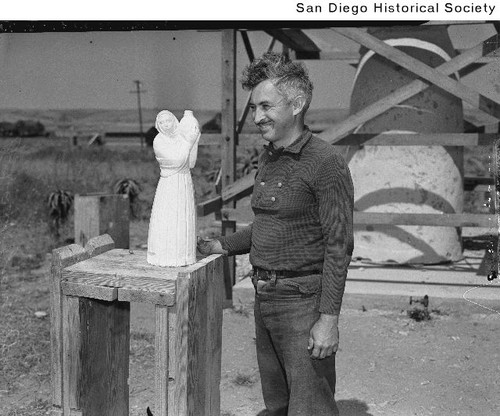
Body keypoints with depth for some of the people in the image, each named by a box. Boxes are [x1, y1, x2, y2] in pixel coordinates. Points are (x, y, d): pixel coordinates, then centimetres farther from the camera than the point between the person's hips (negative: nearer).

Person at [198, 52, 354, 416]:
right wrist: (221, 246, 13)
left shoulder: (325, 163, -14)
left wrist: (329, 318, -20)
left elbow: (339, 245, -17)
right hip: (265, 297, 8)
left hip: (302, 300, -8)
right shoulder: (268, 159, 12)